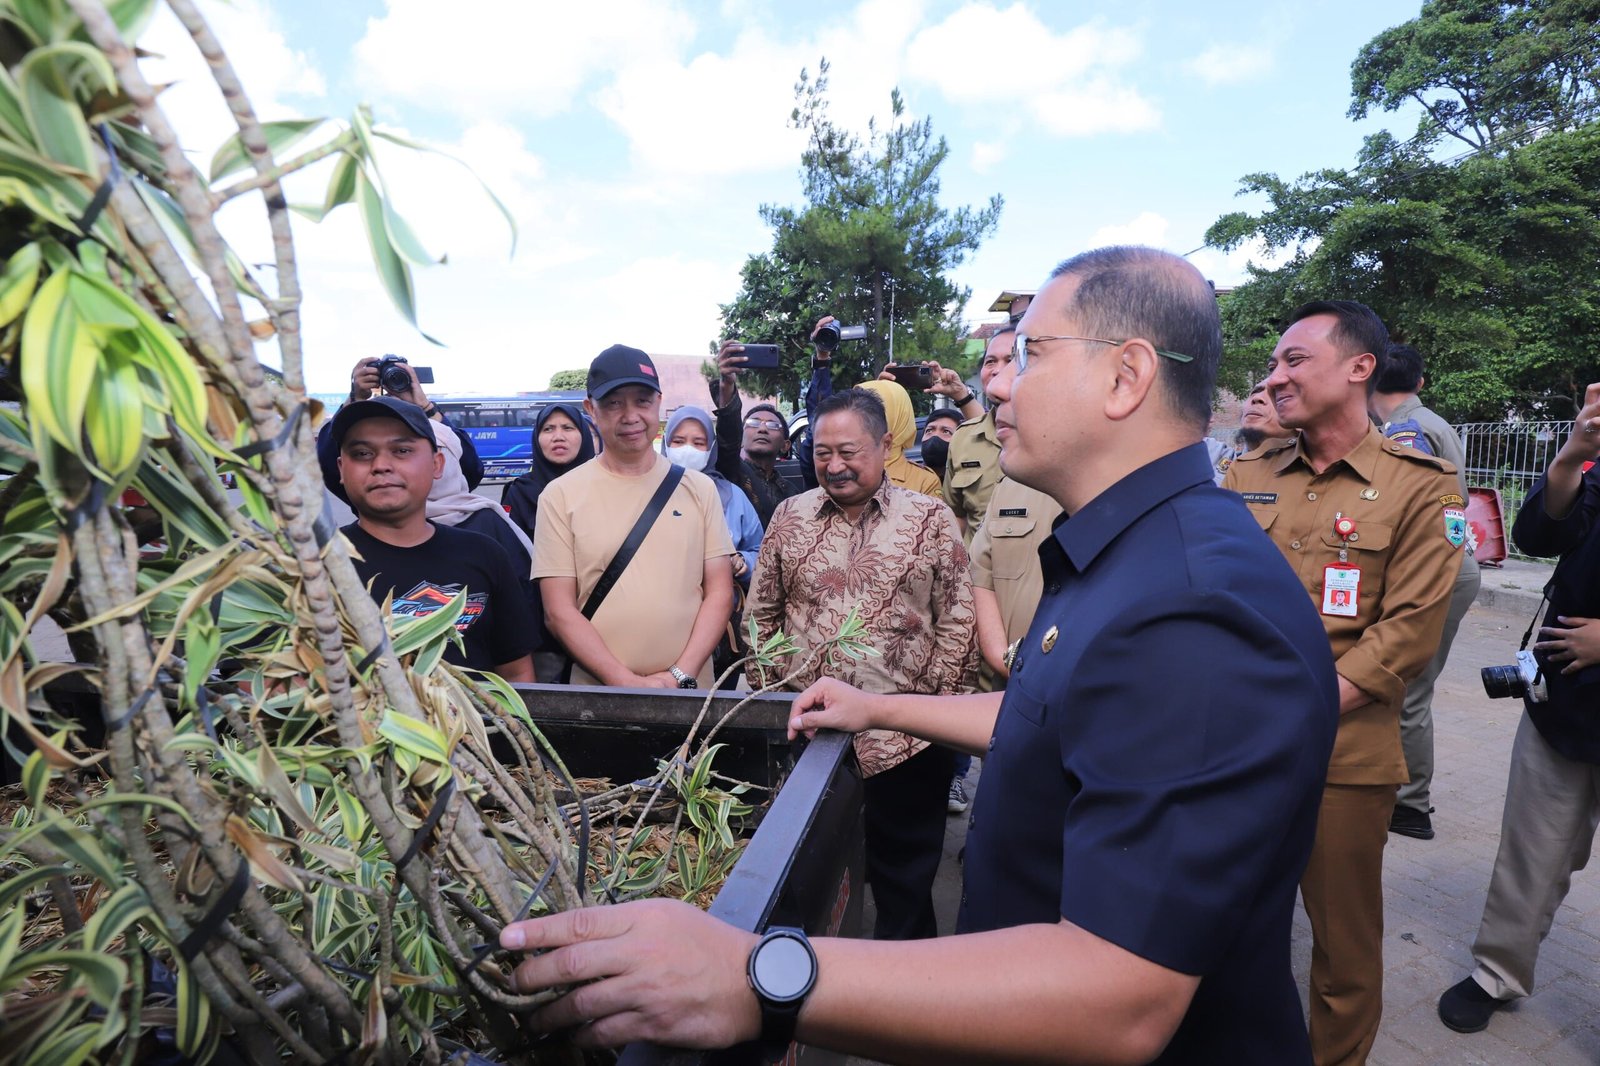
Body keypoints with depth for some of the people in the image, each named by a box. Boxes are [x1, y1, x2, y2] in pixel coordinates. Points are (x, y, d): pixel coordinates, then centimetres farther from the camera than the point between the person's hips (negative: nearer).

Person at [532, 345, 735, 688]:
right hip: (597, 692, -1)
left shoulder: (699, 488, 1)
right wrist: (628, 682, -15)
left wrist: (680, 675, -12)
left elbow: (719, 592, 0)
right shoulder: (560, 495, -4)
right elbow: (559, 611, -6)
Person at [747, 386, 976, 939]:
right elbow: (761, 613, 11)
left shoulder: (931, 520, -3)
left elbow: (957, 624, -3)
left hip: (905, 741, -2)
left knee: (904, 875, 13)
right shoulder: (790, 516, 6)